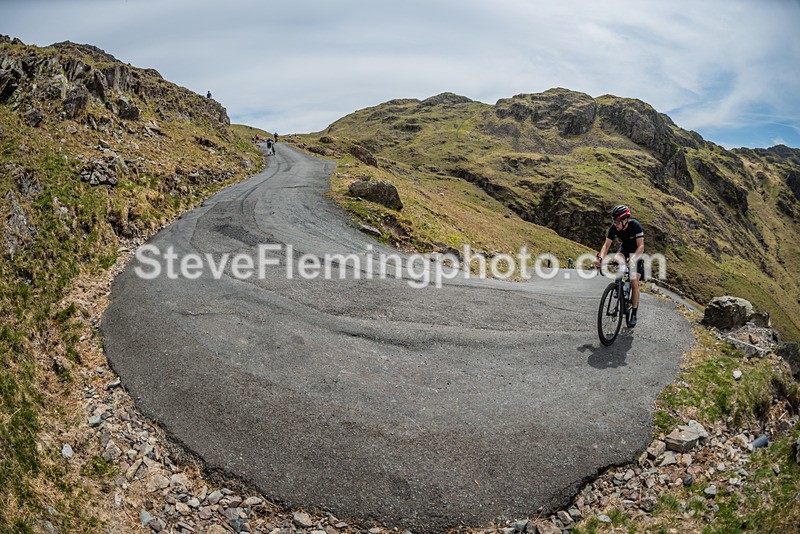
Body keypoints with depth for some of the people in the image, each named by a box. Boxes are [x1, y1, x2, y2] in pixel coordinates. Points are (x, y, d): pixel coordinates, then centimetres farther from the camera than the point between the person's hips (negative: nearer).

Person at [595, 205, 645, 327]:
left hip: (637, 253, -4)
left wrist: (633, 259, -50)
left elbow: (641, 246, -33)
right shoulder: (614, 228, -21)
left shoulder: (635, 225, -31)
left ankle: (634, 315, -1)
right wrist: (600, 258, -39)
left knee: (634, 282, -12)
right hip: (624, 249, 4)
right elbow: (606, 245, -20)